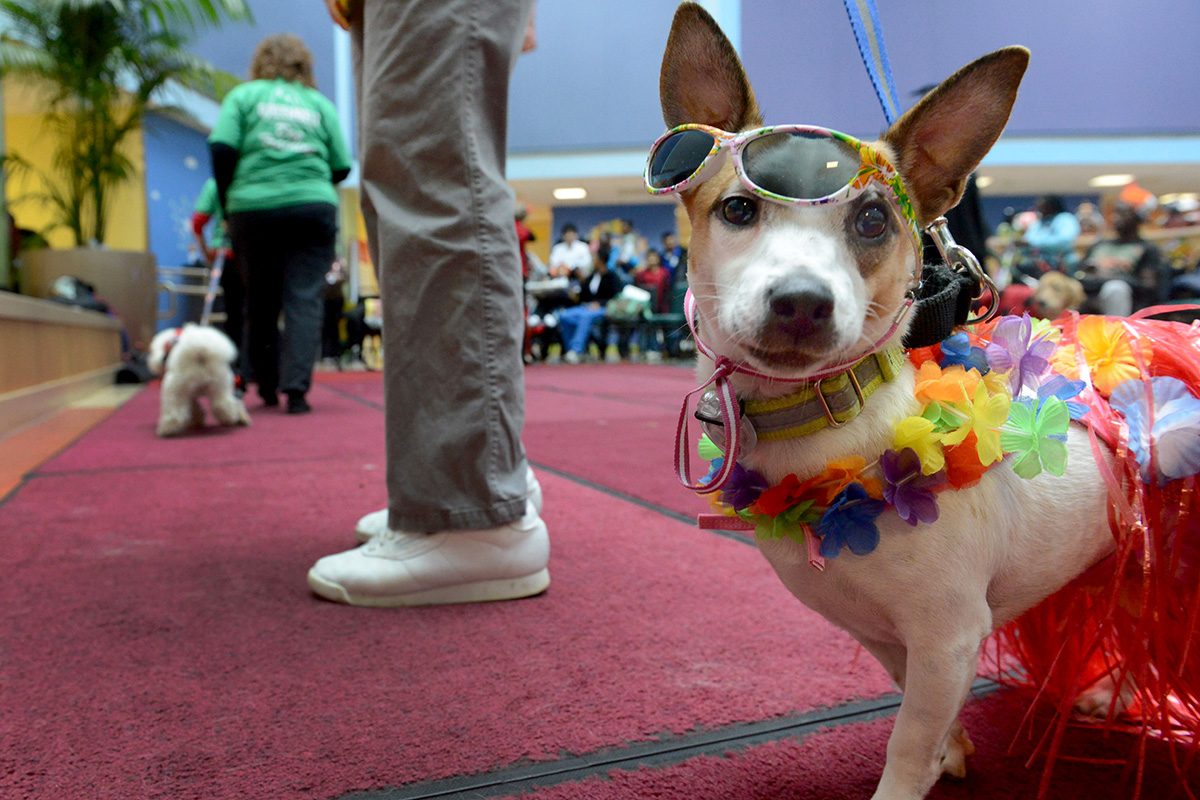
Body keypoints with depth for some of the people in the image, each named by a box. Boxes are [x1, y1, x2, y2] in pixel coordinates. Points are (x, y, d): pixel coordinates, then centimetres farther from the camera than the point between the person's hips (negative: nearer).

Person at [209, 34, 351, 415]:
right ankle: (296, 389, -12)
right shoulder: (320, 103, 13)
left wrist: (228, 203, 8)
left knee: (261, 302, 12)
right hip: (313, 208, 0)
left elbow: (221, 148, -3)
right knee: (305, 300, -1)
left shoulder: (244, 95, 10)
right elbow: (341, 167, 8)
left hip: (253, 209, 1)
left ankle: (267, 388, 23)